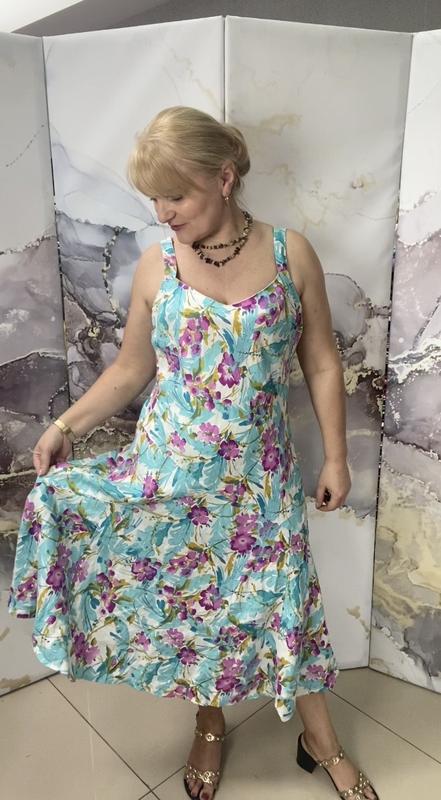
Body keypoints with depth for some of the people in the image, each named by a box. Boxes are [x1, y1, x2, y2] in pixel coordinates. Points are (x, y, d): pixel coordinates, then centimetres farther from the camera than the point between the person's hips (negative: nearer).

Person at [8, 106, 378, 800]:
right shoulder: (157, 266, -3)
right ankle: (210, 725, 42)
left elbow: (322, 363, 0)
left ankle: (321, 741, 38)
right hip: (170, 469, 1)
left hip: (258, 474, 0)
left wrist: (336, 456, -1)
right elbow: (130, 370, 5)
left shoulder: (291, 254, -6)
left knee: (283, 599, 11)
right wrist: (65, 427, -3)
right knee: (186, 597, 13)